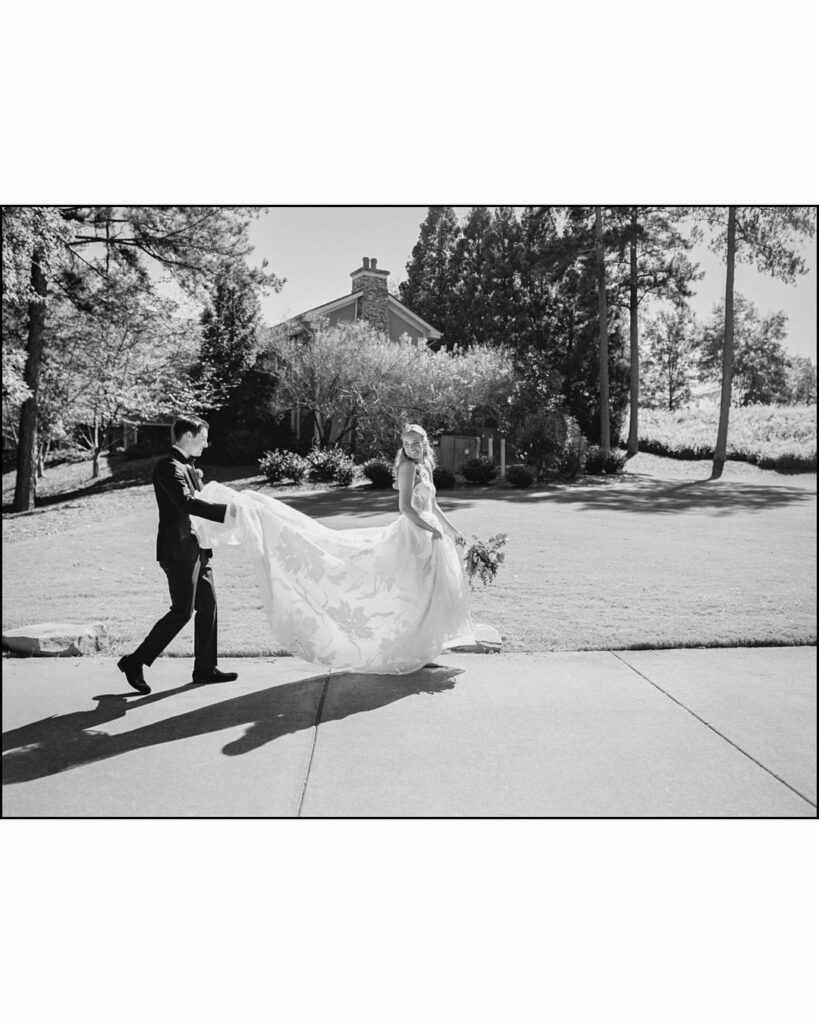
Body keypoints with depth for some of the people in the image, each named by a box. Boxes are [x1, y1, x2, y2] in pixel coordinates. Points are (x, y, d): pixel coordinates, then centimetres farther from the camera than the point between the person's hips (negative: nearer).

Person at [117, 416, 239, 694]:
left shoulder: (187, 466, 18)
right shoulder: (168, 466, -14)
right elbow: (187, 503, -26)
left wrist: (230, 507, 8)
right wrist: (226, 510, -28)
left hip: (195, 549, 10)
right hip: (178, 549, -10)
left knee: (208, 605, 11)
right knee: (182, 611, -6)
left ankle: (205, 668, 20)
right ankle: (134, 662, 6)